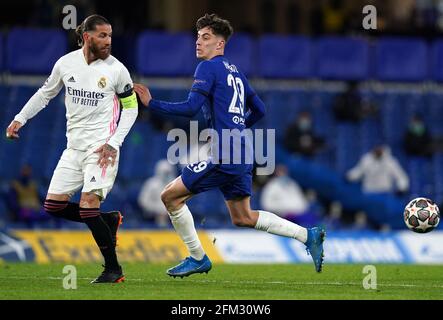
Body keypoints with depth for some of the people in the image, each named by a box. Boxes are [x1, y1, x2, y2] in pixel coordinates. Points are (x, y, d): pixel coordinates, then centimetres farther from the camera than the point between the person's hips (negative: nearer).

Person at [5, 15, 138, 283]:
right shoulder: (66, 63, 1)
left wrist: (114, 143, -9)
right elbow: (46, 93, 18)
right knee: (53, 206, 1)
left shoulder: (116, 69, -8)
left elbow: (130, 107, 1)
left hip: (101, 148, -5)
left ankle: (113, 269, -3)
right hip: (74, 147, 5)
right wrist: (20, 119, 14)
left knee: (88, 207, -17)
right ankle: (110, 220, 20)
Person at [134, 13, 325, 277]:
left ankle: (198, 259, 6)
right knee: (243, 218, 17)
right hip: (242, 153, 9)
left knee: (171, 196, 0)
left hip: (223, 154, -9)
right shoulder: (235, 71, 19)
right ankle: (308, 235, 10)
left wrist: (152, 103, -13)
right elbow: (259, 110, 25)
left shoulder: (209, 67, -7)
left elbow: (191, 108, -17)